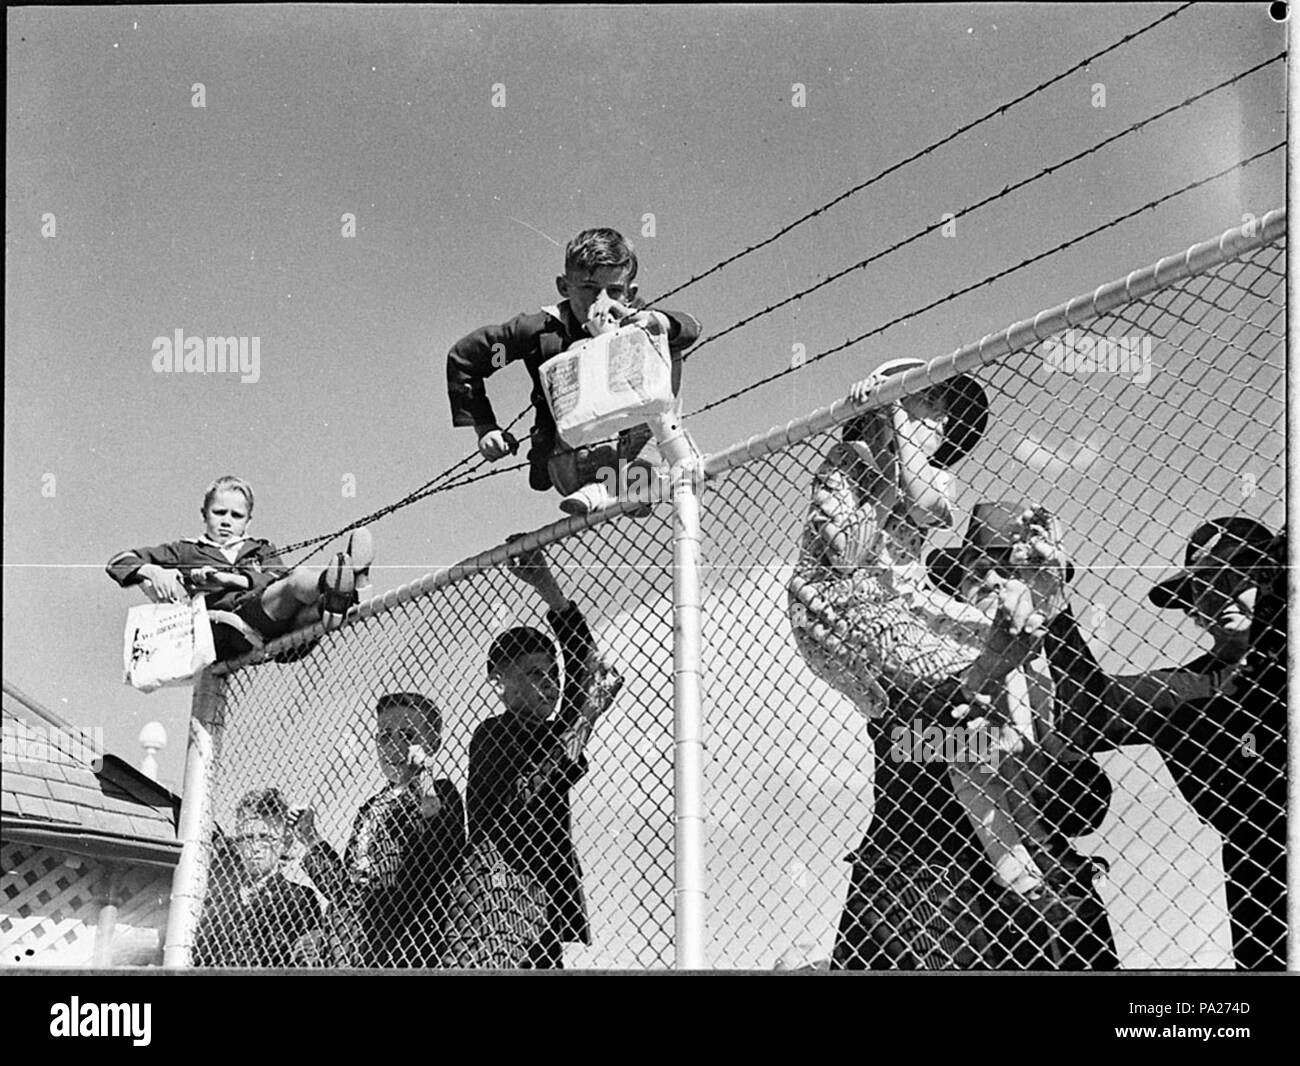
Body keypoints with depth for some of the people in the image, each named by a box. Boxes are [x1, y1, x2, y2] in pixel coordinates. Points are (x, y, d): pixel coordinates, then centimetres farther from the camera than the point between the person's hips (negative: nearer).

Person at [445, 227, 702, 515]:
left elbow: (689, 329, -29)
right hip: (566, 460, -2)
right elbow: (462, 358, 0)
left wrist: (643, 319, -47)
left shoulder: (629, 327, -8)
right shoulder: (544, 331, -12)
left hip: (619, 448, 2)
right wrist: (484, 427, -5)